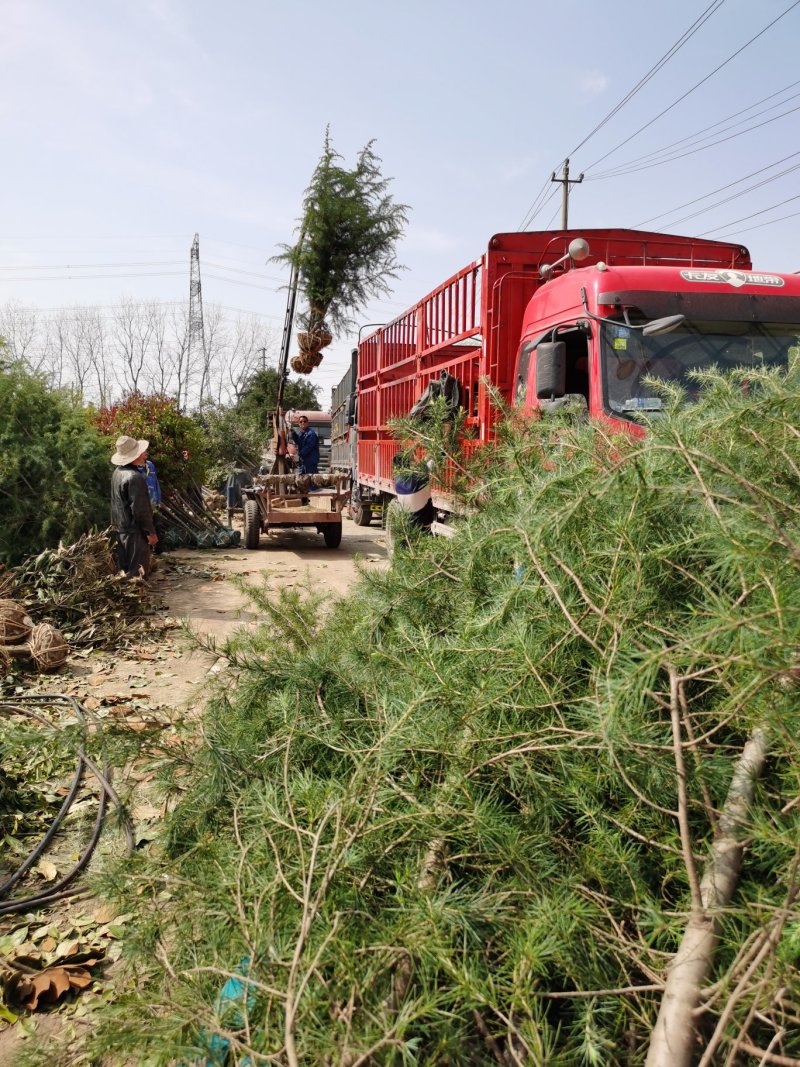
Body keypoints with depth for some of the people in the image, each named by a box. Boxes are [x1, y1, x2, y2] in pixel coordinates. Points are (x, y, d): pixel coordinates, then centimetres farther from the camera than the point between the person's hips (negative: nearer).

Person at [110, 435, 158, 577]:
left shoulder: (117, 473, 6)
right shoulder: (135, 477, -23)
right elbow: (140, 509, -22)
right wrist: (150, 531, -15)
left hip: (121, 528, 9)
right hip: (135, 530, -9)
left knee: (125, 569, 17)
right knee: (138, 572, -2)